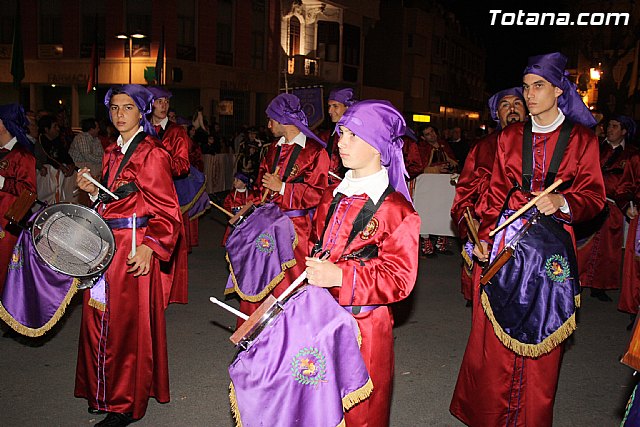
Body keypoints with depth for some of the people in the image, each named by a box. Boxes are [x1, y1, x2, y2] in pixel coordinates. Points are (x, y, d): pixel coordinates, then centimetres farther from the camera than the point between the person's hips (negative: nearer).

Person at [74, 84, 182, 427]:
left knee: (127, 322, 1)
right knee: (100, 318, 12)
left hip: (134, 249, -7)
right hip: (105, 245, 8)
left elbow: (167, 211, -12)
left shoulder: (151, 154, -9)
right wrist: (92, 190, 3)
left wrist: (149, 247, -23)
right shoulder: (112, 153, 15)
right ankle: (105, 393, 29)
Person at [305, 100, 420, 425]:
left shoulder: (396, 210, -13)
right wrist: (310, 270, 4)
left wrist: (340, 276, -24)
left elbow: (400, 279, -16)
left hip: (363, 324, -6)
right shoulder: (334, 195, 10)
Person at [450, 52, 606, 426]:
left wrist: (562, 203, -20)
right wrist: (484, 237, -3)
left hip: (552, 247, -1)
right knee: (495, 331, 4)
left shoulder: (582, 139, 3)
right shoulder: (511, 136, 9)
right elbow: (497, 191, 8)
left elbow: (593, 196, 0)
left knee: (541, 334, 2)